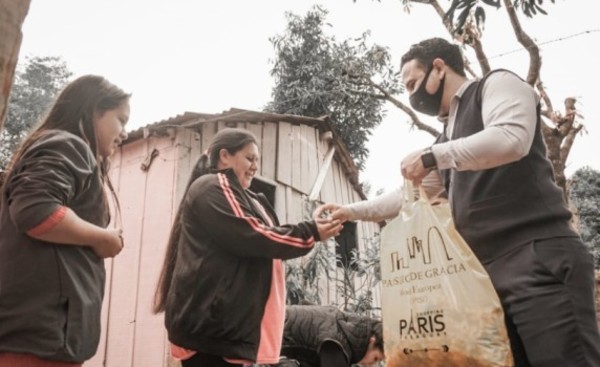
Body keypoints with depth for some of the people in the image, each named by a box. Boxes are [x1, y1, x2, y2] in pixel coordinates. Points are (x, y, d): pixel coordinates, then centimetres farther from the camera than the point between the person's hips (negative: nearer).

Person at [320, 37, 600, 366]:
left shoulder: (496, 84, 4)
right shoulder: (448, 136, 26)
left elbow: (511, 139, -17)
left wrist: (431, 155, -12)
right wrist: (350, 212, 26)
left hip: (539, 256, -8)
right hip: (489, 268, 8)